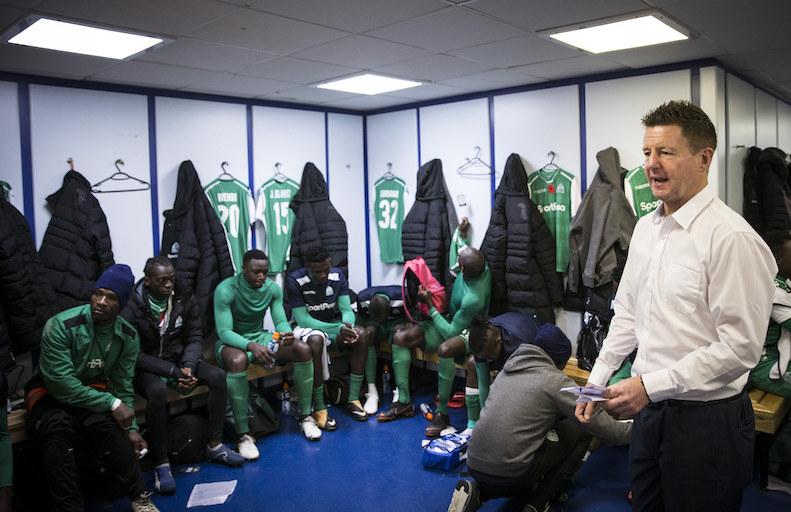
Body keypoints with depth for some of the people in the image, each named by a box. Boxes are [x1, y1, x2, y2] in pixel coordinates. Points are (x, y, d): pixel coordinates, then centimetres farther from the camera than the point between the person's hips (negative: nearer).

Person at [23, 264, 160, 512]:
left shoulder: (128, 337, -6)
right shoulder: (60, 326, -22)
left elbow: (122, 387, 0)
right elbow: (61, 383, -24)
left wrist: (130, 428, -12)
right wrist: (111, 403, -28)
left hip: (93, 389, 2)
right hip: (50, 391, -2)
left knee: (104, 422, -31)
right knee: (56, 425, -36)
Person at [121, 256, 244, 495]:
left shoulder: (185, 300, -2)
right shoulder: (132, 307, -16)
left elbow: (194, 338, 3)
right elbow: (134, 354, -17)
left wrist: (188, 366, -16)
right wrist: (172, 371, -24)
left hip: (178, 359, 5)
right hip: (146, 367, -5)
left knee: (218, 376, -17)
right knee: (157, 390, -37)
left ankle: (214, 446, -5)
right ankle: (160, 464, -23)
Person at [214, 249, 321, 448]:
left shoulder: (273, 288, -3)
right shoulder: (225, 290, -19)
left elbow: (281, 320, -3)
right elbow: (224, 331, -24)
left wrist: (287, 334, -29)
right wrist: (251, 346, -43)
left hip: (260, 336, 5)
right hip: (232, 342, -5)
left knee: (303, 349, -18)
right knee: (238, 360, -41)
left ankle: (305, 416, -6)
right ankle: (243, 435, -31)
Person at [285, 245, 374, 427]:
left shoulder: (337, 276, -5)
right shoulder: (295, 280, -18)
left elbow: (347, 310, -7)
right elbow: (302, 319, -22)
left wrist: (347, 326, -33)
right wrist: (337, 329, -34)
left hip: (334, 325, 4)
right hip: (306, 328, -4)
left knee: (361, 335, -25)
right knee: (316, 340, -40)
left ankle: (353, 399, -18)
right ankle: (319, 408, -29)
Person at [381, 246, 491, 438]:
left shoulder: (473, 299, -36)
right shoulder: (483, 266, -15)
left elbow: (451, 333, -26)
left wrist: (429, 305, -22)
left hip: (466, 333, -9)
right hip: (450, 319, 9)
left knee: (445, 349, -44)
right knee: (400, 337, -6)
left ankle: (442, 413, -23)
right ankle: (404, 402, -3)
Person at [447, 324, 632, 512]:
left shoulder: (507, 370, 16)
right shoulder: (556, 381, -4)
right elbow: (602, 426, -2)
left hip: (474, 464, 7)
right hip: (510, 473, -7)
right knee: (580, 431, 9)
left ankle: (478, 492, 12)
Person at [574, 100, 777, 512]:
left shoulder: (731, 238, -18)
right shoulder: (646, 227, 6)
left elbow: (740, 347, -21)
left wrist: (651, 385, -20)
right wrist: (597, 380, 11)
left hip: (706, 421, -7)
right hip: (649, 409, 7)